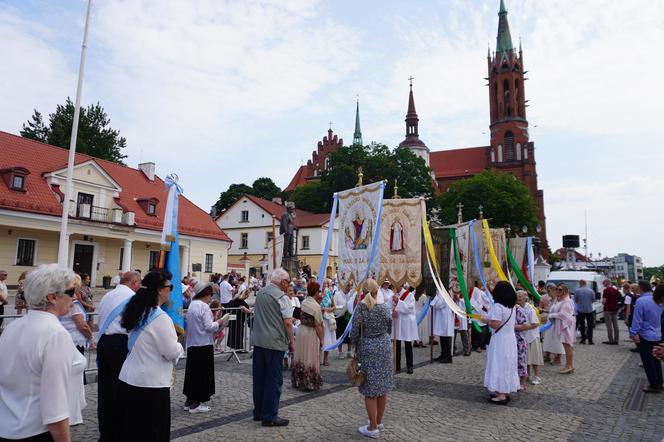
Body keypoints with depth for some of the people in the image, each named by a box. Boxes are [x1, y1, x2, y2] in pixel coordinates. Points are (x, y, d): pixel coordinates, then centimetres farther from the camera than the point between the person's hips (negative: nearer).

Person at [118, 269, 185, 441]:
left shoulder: (138, 312, 5)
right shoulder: (160, 317, -21)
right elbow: (172, 352, -18)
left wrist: (171, 333, 14)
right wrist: (179, 347, 2)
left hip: (129, 378, 8)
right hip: (151, 383, -8)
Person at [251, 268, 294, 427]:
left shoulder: (260, 293, 11)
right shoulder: (281, 296, -12)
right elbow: (287, 322, -15)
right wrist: (291, 342, -4)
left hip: (258, 341, 7)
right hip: (275, 342, -7)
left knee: (259, 378, 14)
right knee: (274, 380, 1)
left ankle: (258, 412, 25)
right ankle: (269, 417, 6)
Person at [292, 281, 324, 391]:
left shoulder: (304, 302, 1)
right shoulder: (316, 306, -18)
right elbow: (318, 325, -16)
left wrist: (318, 301, 9)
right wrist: (321, 339, -5)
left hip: (301, 331, 7)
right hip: (311, 334, -7)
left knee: (300, 357, 16)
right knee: (310, 359, 5)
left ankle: (298, 381, 29)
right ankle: (310, 384, 15)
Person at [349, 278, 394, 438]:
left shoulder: (360, 308, -12)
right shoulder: (385, 307, -3)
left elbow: (354, 332, -10)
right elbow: (389, 329, 8)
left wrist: (355, 346, 8)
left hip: (367, 349, -4)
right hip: (384, 347, 4)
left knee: (370, 389, 4)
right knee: (383, 385, 15)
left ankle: (373, 427, 12)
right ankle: (379, 421, 30)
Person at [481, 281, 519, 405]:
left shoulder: (497, 306, -19)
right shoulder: (511, 307, 8)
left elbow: (495, 324, -24)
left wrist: (486, 320, -6)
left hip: (500, 339, -9)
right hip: (510, 338, 9)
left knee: (499, 365, -1)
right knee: (508, 364, 15)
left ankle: (501, 395, 4)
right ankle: (505, 392, 25)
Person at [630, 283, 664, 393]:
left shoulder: (641, 301, -21)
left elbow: (637, 319, -19)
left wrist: (633, 333, -13)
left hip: (645, 336, -7)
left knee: (648, 362, 4)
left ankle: (654, 386, 11)